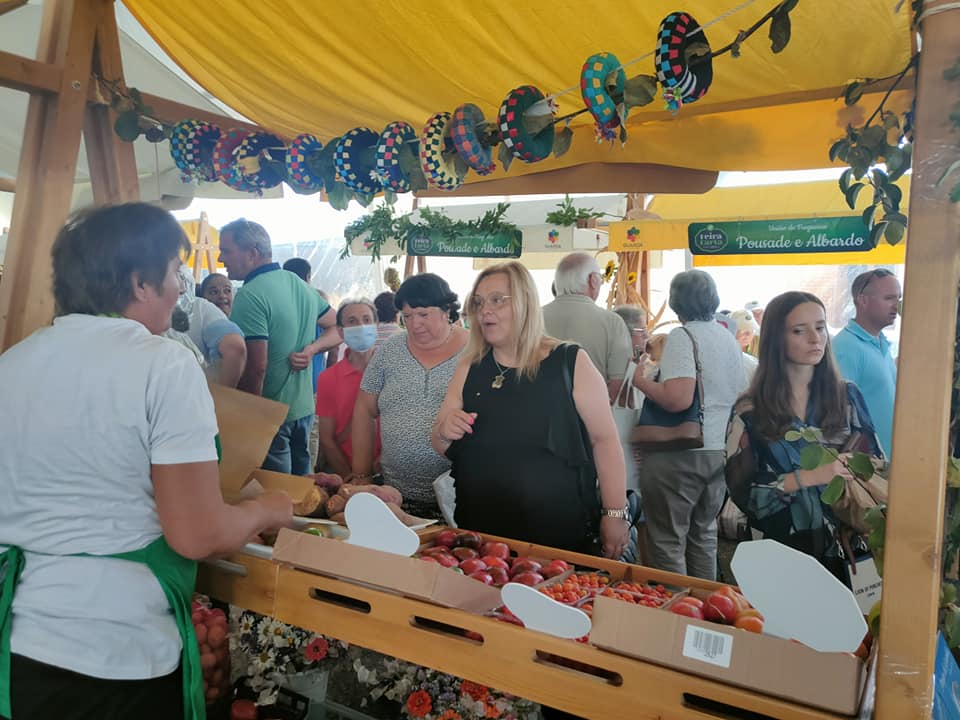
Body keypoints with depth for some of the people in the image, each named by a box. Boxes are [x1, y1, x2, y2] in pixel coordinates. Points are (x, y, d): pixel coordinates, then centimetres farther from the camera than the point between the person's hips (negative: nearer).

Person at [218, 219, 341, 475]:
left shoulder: (250, 296, -18)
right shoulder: (300, 285, 7)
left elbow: (256, 367, -22)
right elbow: (338, 328, 15)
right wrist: (311, 349, -2)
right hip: (304, 408, 8)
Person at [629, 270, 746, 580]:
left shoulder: (682, 337, -15)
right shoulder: (729, 338, 10)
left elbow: (678, 399, -27)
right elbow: (739, 394, 20)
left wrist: (640, 380, -13)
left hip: (680, 454, -8)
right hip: (718, 450, 8)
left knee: (668, 541, 2)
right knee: (704, 536, 20)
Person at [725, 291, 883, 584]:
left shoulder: (847, 395, 1)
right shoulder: (750, 410, -7)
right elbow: (742, 488, -11)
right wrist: (807, 477, -21)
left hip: (843, 543, 2)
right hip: (780, 548, -2)